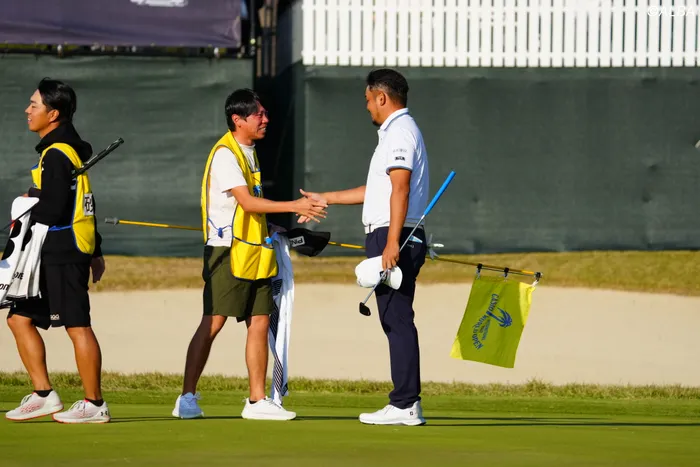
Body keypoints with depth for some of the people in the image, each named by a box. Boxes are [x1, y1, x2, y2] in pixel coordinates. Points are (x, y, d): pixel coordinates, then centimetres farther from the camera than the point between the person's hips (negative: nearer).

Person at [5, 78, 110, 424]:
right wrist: (95, 251, 25)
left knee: (77, 325, -6)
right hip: (53, 254, 10)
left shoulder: (56, 155, -15)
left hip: (63, 255, -10)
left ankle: (94, 405, -2)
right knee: (20, 318, 11)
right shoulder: (71, 150, 17)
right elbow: (81, 205, 22)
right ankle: (44, 395, 11)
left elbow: (53, 210, -22)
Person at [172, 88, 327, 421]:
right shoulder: (225, 154, -13)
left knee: (259, 321, 5)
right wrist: (294, 206, -24)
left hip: (254, 252, 9)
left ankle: (257, 400, 8)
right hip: (228, 250, -9)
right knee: (213, 322, -8)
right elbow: (246, 201, -22)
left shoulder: (249, 153, 17)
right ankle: (187, 398, -3)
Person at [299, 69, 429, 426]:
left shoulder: (400, 131, -10)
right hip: (389, 239, 10)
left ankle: (405, 405, -14)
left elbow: (400, 188, -20)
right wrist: (325, 199, 38)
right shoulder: (396, 131, 24)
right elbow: (377, 189, 32)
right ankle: (406, 403, 9)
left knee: (397, 320, -11)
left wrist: (392, 243, -27)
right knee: (396, 320, 9)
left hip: (394, 237, -10)